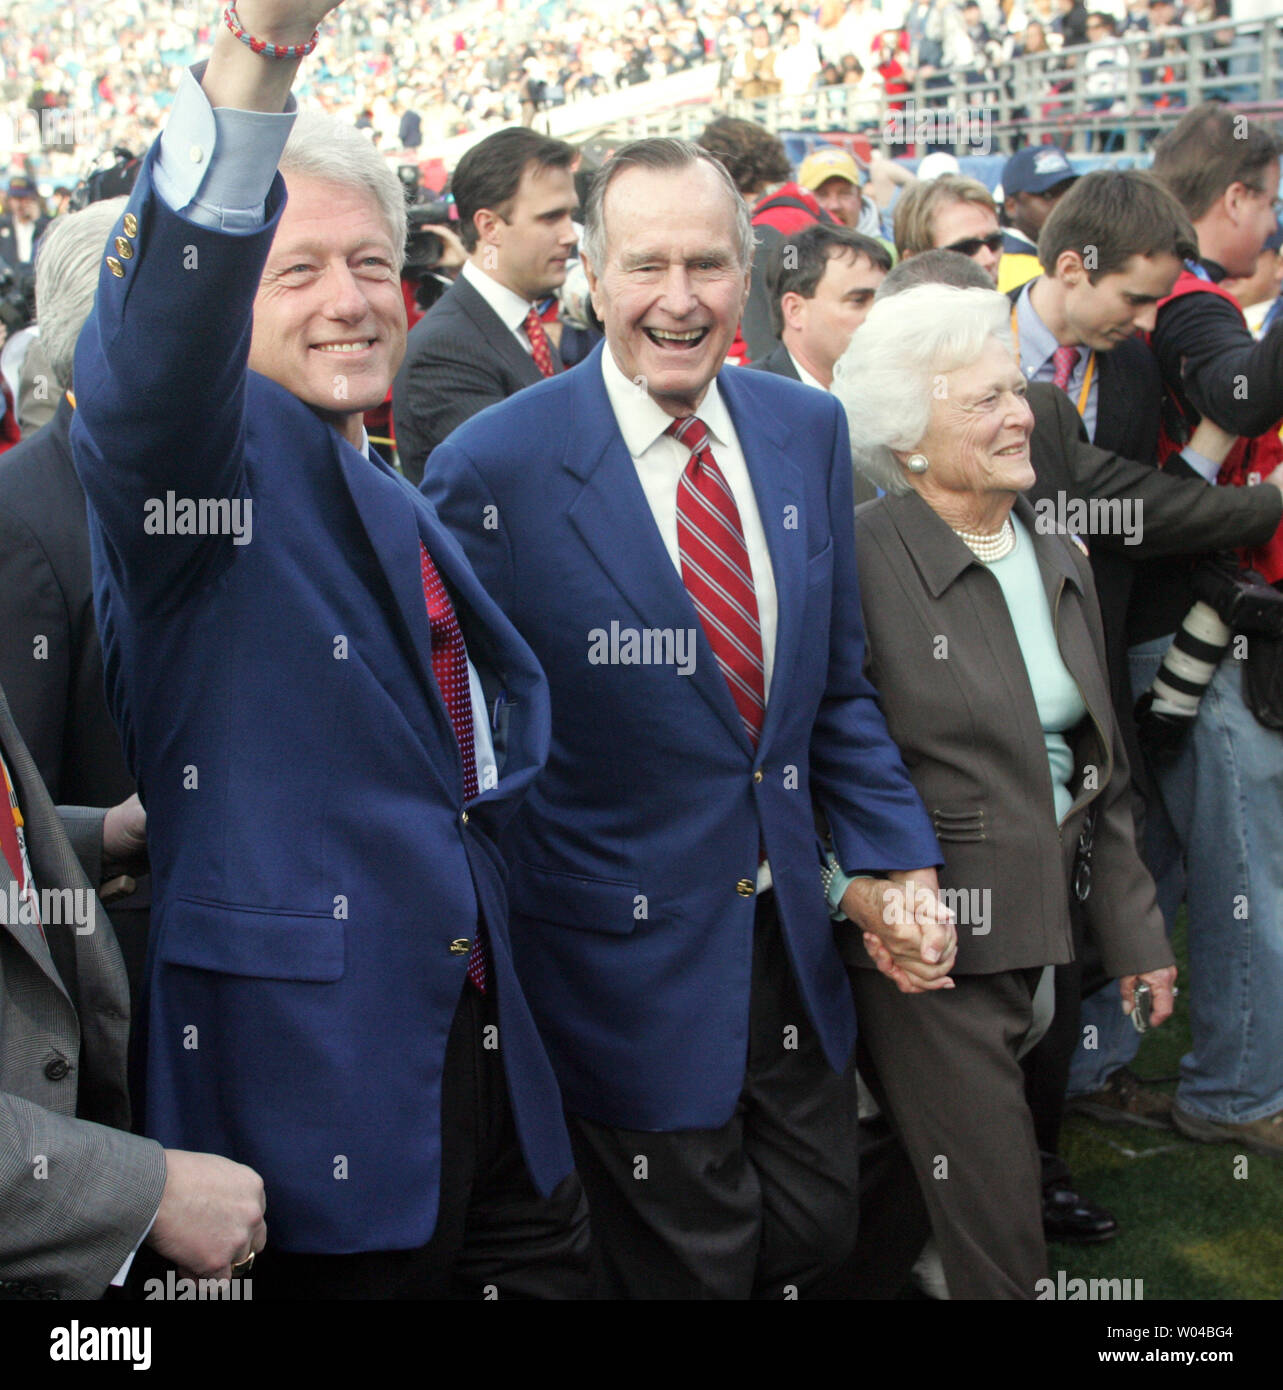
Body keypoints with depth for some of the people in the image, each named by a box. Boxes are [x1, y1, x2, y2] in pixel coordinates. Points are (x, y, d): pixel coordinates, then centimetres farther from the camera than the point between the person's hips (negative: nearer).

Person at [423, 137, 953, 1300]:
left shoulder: (808, 431, 1)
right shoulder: (495, 470, -15)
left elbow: (838, 683, 9)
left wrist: (898, 860, -1)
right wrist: (485, 951, -7)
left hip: (793, 938, 5)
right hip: (630, 960, -5)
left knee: (815, 1240, 18)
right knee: (692, 1269, 10)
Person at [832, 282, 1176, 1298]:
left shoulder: (1060, 563, 10)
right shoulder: (863, 564, -14)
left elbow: (1104, 773, 15)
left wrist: (1135, 932, 15)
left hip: (1036, 932, 7)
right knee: (994, 1230, -1)